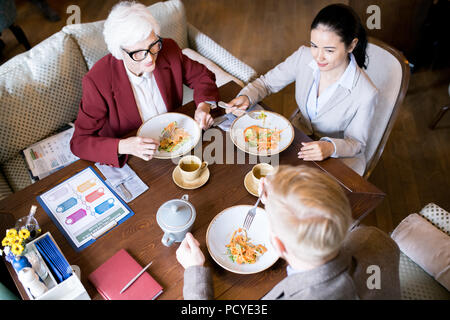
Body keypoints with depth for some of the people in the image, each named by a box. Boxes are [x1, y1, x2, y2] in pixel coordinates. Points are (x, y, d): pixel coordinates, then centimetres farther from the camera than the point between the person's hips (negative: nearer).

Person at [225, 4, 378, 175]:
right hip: (299, 136, 4)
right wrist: (246, 97, -23)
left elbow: (356, 142, -13)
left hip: (339, 158, -3)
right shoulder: (304, 56, -15)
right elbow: (267, 82, -2)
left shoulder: (365, 94, -26)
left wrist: (331, 147, -35)